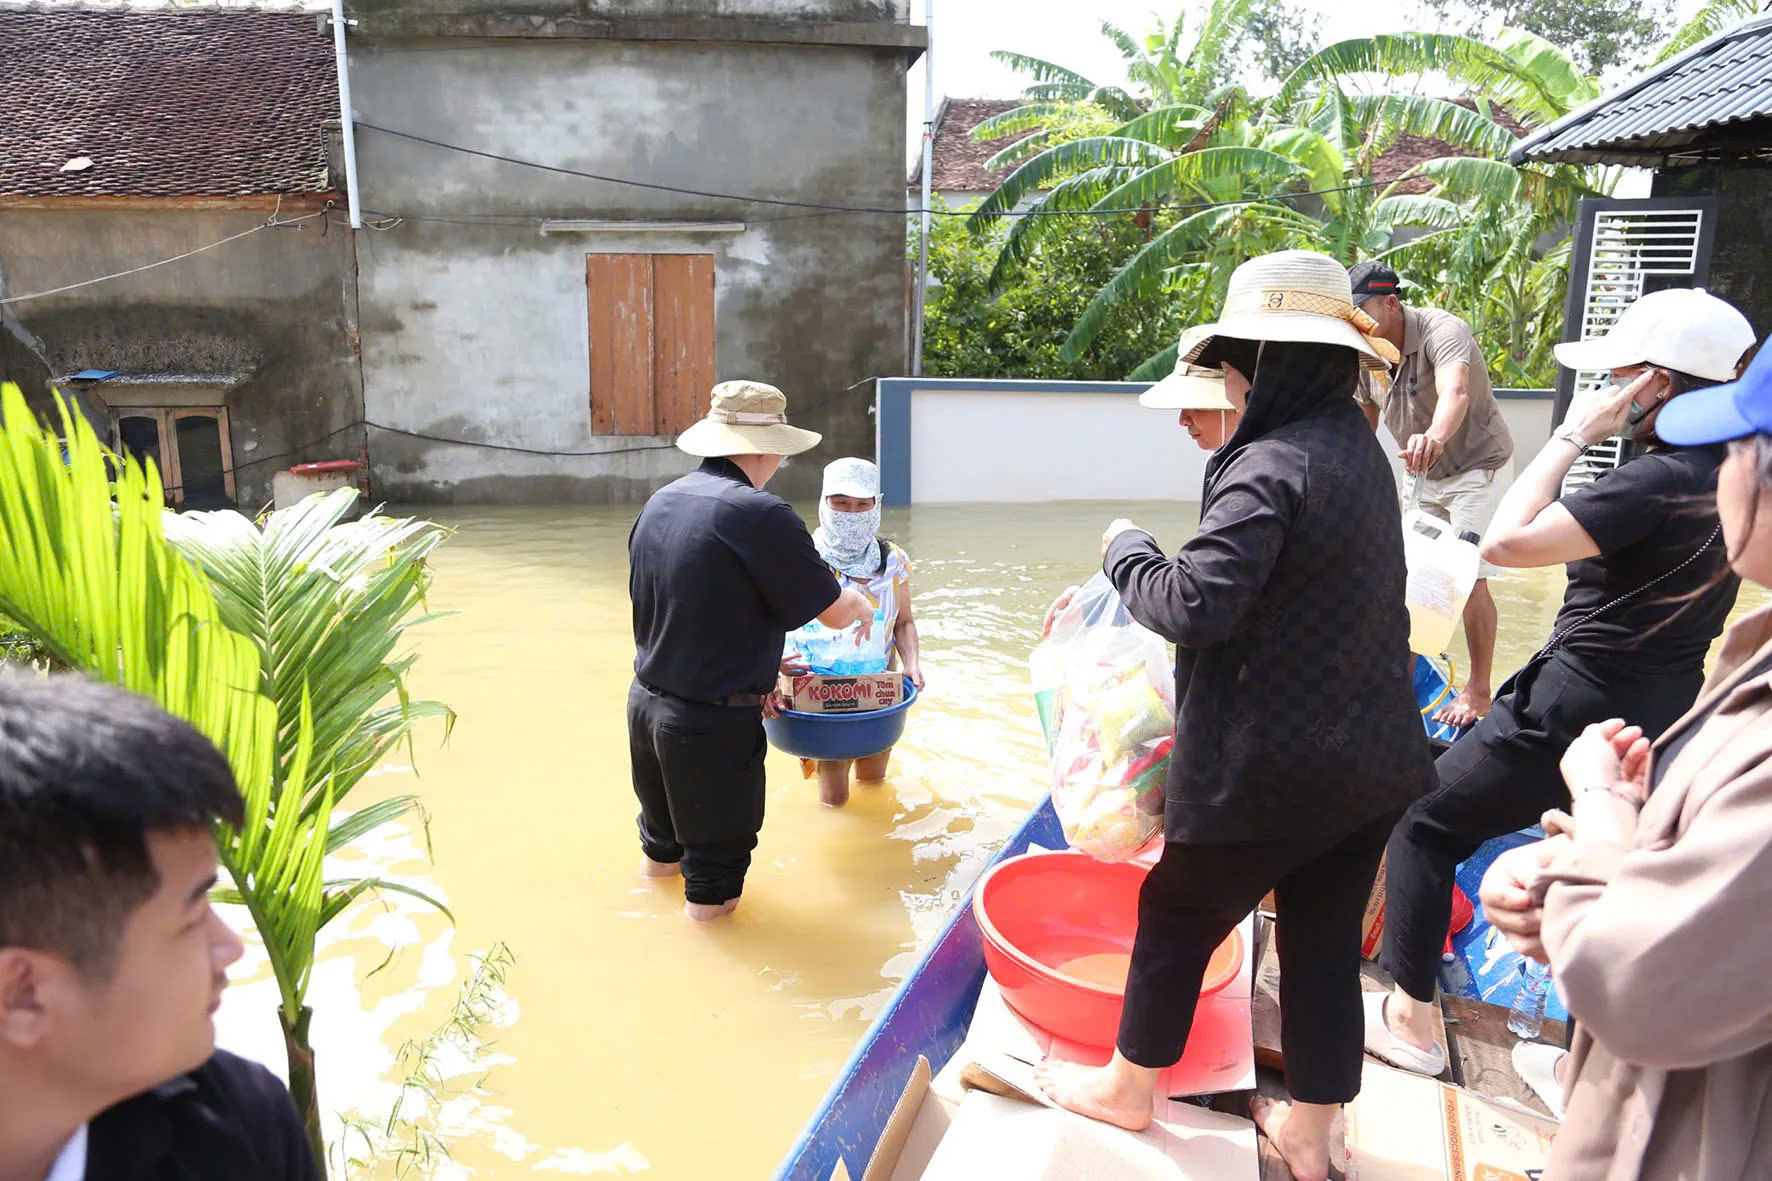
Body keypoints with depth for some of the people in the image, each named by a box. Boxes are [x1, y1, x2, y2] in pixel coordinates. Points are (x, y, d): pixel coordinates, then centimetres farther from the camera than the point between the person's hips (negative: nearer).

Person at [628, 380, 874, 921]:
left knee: (663, 836, 29)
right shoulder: (760, 515, -22)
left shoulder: (659, 504, 3)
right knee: (717, 843, 13)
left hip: (646, 700, 7)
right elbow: (834, 611, -15)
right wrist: (860, 605, 9)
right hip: (714, 723, -7)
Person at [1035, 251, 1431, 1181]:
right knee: (1325, 943, 18)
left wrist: (1125, 549, -9)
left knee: (1178, 915, 13)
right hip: (1372, 758, 8)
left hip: (1273, 766, -8)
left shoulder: (1270, 466, -21)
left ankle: (1128, 1087, 33)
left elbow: (1196, 606, -26)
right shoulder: (1356, 448, 8)